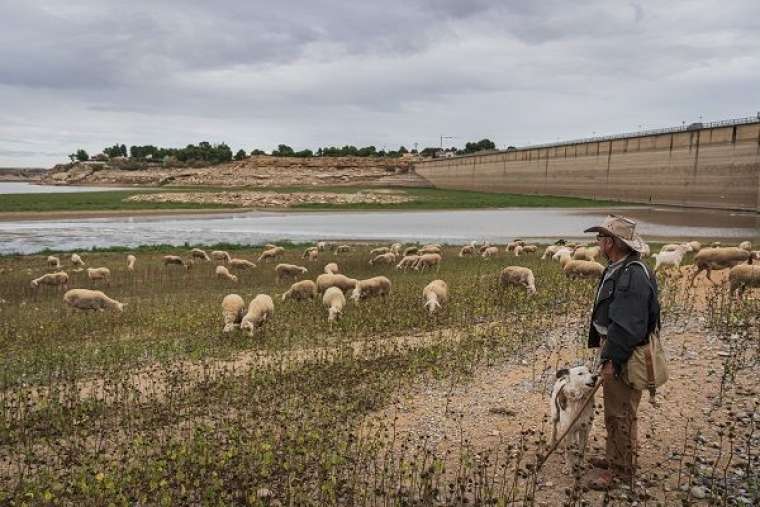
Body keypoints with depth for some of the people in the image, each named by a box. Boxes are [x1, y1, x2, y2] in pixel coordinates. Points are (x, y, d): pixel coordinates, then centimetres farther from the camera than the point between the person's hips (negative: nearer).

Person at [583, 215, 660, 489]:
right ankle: (615, 458, 35)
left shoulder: (633, 275, -24)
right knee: (613, 410, 21)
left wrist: (612, 360, -24)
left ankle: (622, 469, 15)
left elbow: (627, 325, -26)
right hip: (612, 345, 10)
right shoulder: (616, 269, 10)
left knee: (620, 414, 1)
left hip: (625, 354, -10)